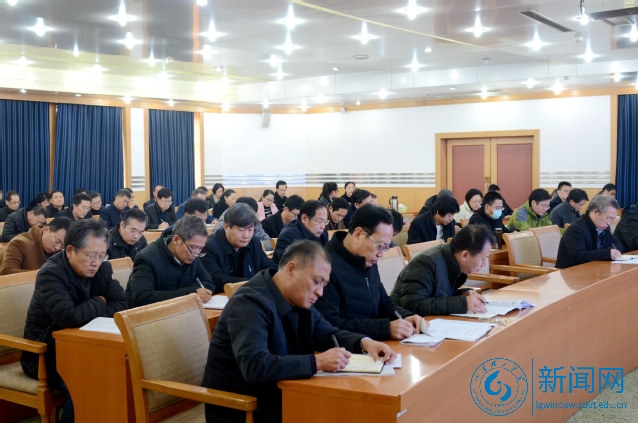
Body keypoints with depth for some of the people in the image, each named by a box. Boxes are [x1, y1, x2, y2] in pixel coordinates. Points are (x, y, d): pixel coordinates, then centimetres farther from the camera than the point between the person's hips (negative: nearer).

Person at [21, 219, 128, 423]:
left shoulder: (102, 268, 0)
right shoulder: (50, 274, -22)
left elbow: (121, 304, -9)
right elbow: (69, 317, -35)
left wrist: (89, 312, -22)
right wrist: (99, 304, -17)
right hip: (45, 353, -6)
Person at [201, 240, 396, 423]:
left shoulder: (299, 299, 3)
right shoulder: (250, 303, -23)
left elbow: (329, 334, 14)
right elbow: (255, 367, -34)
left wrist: (364, 342, -5)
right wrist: (317, 362, -34)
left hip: (277, 396, 8)